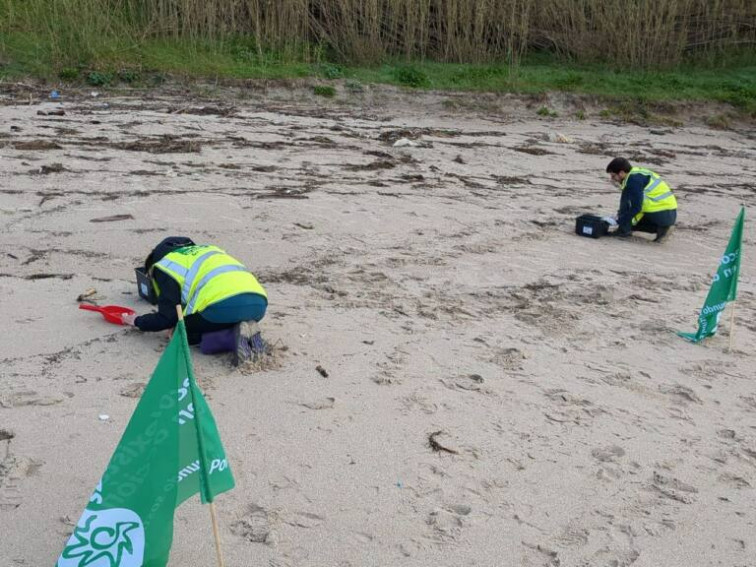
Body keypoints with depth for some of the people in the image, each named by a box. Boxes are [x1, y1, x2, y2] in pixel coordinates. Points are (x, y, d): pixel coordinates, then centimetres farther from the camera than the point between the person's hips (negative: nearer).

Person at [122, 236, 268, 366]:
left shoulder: (165, 265, 15)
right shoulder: (204, 249, 36)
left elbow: (167, 318, 11)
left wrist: (137, 321, 28)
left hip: (225, 306, -7)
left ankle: (233, 337, -9)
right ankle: (247, 331, 2)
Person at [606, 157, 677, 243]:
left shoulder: (634, 179, -15)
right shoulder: (637, 174, 15)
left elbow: (636, 207, -19)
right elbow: (636, 202, 18)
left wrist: (619, 221, -12)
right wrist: (624, 215, 11)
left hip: (661, 215, -10)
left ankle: (624, 230, -9)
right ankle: (660, 228, 9)